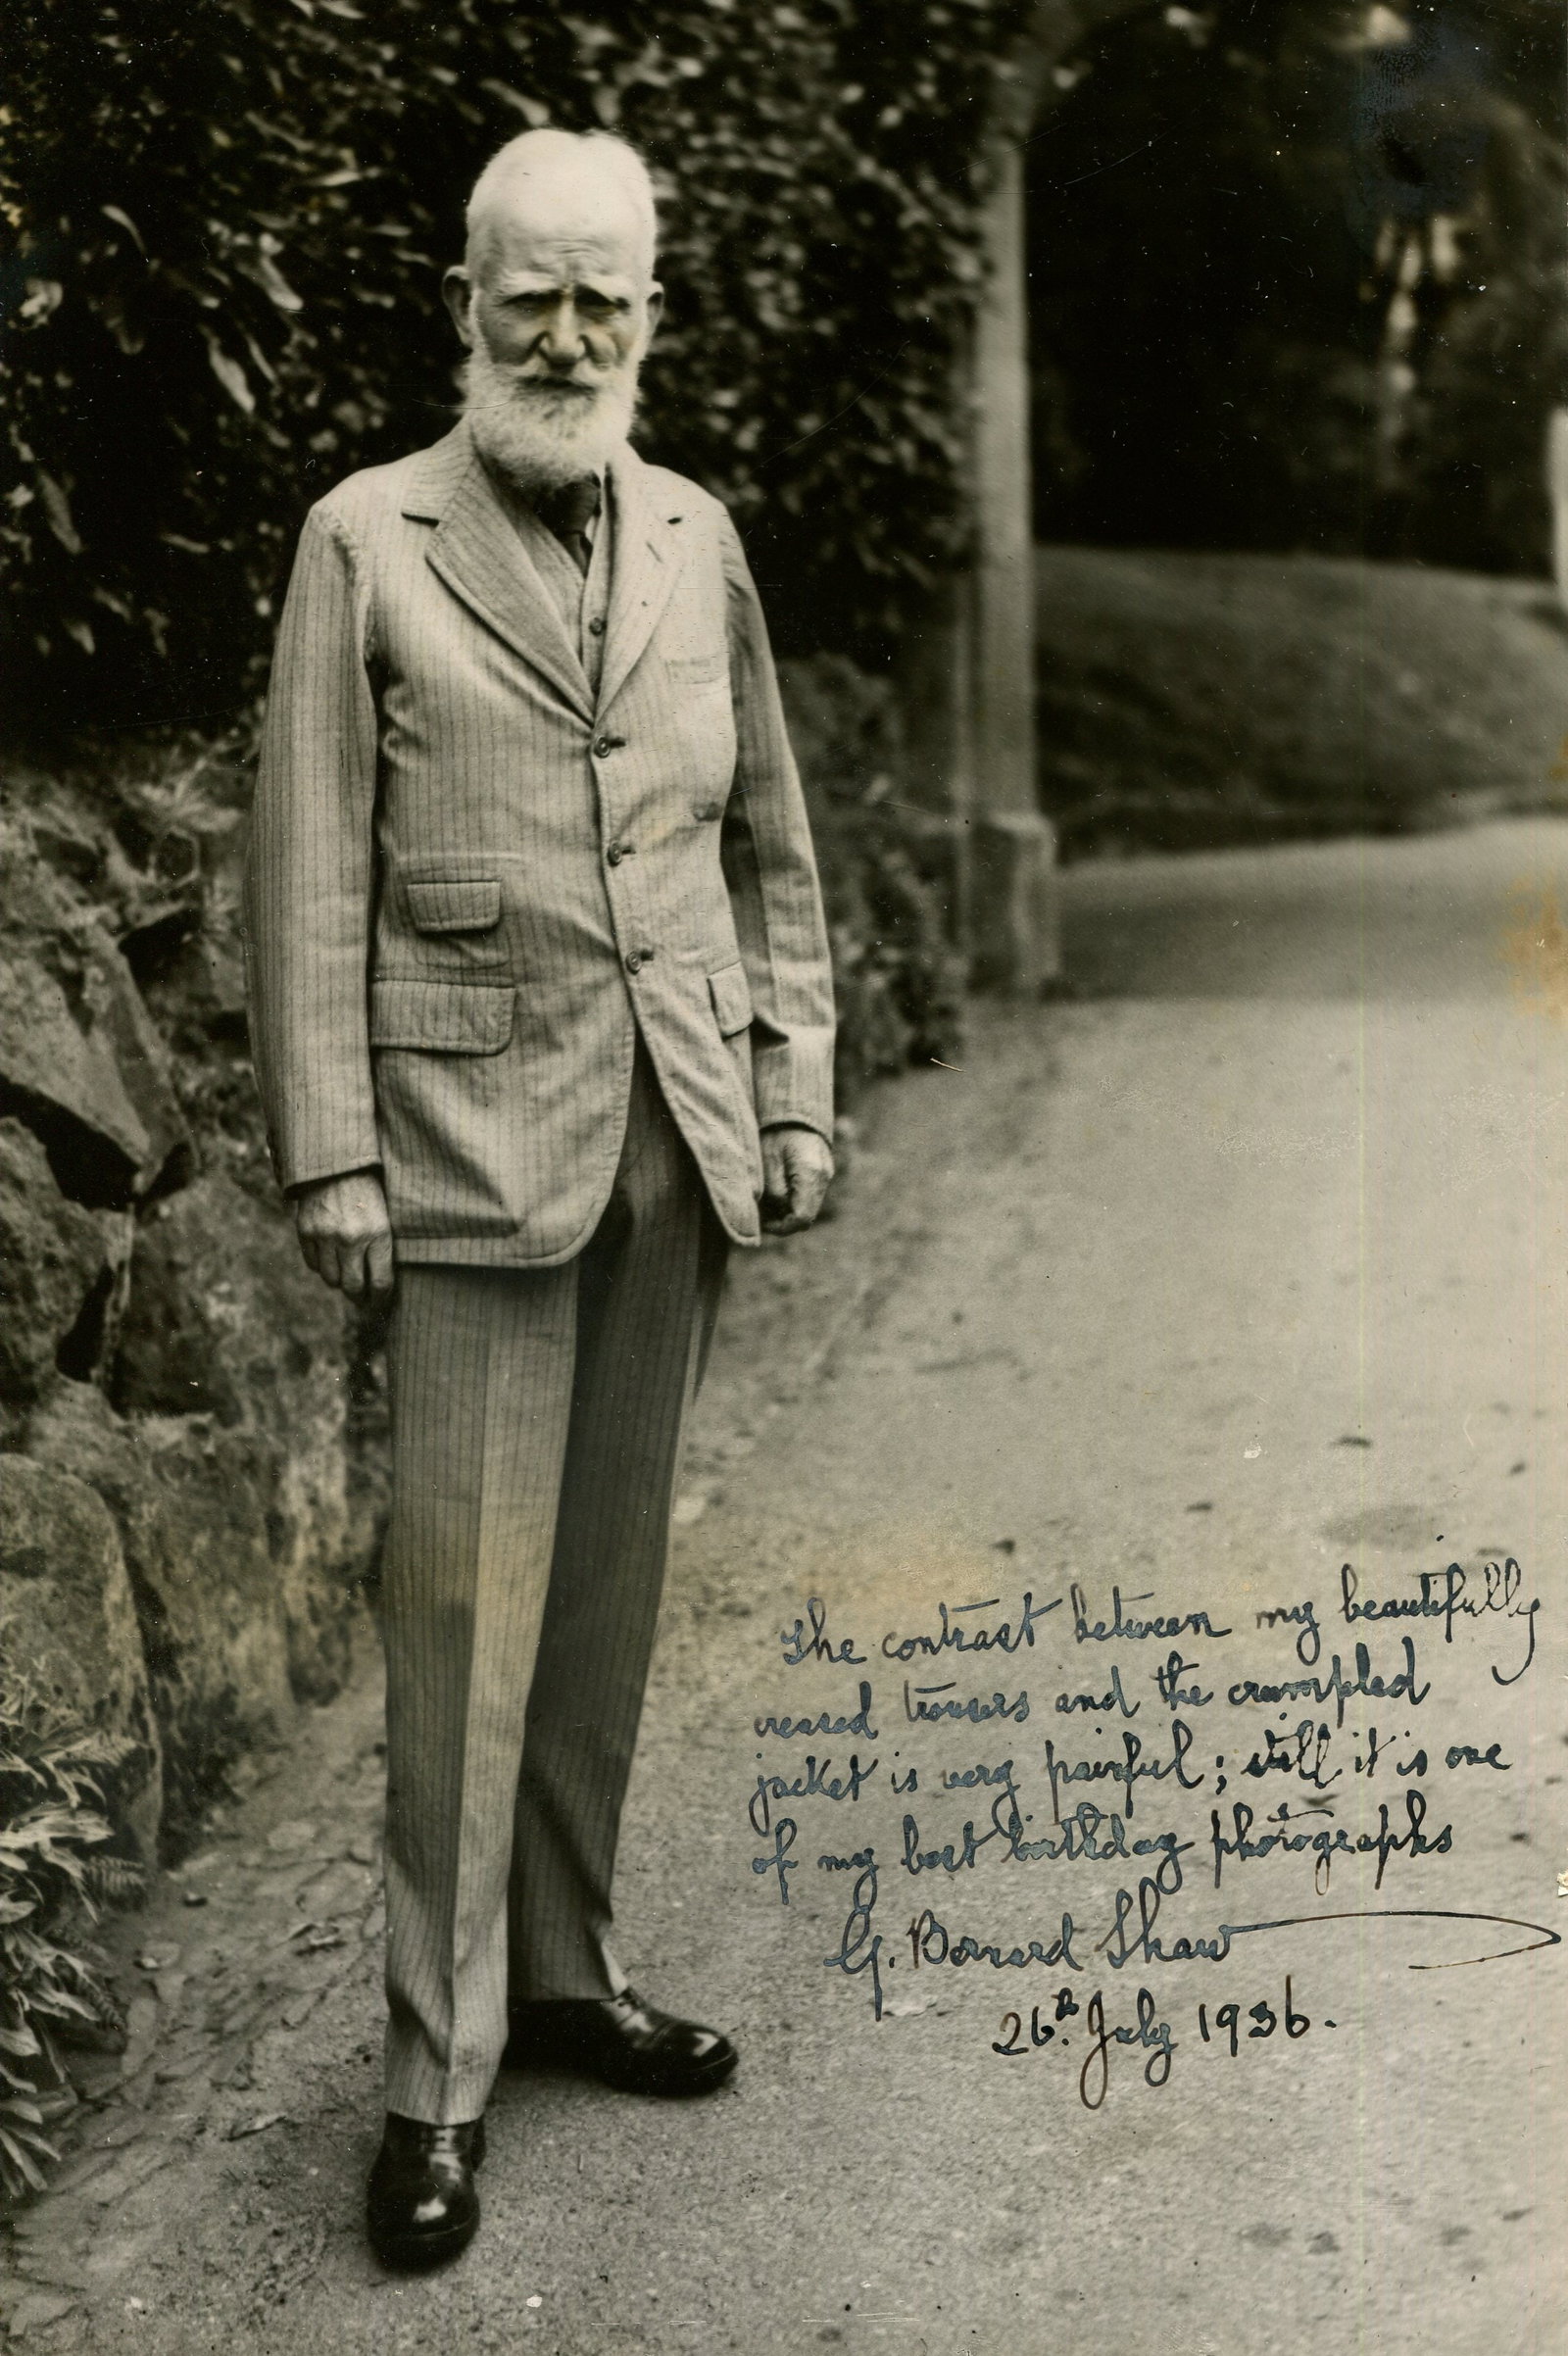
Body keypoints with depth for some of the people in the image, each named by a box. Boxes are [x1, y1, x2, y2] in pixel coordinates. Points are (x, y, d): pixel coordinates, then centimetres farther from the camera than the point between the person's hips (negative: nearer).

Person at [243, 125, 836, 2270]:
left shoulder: (699, 539, 12)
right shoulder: (368, 542, 0)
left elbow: (771, 846, 15)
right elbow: (311, 877, -3)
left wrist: (797, 1097, 9)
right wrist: (328, 1154, -8)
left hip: (679, 1137, 4)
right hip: (478, 1132, -4)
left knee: (612, 1575, 11)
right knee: (468, 1600, -4)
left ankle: (566, 1970, 26)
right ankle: (441, 2072, 7)